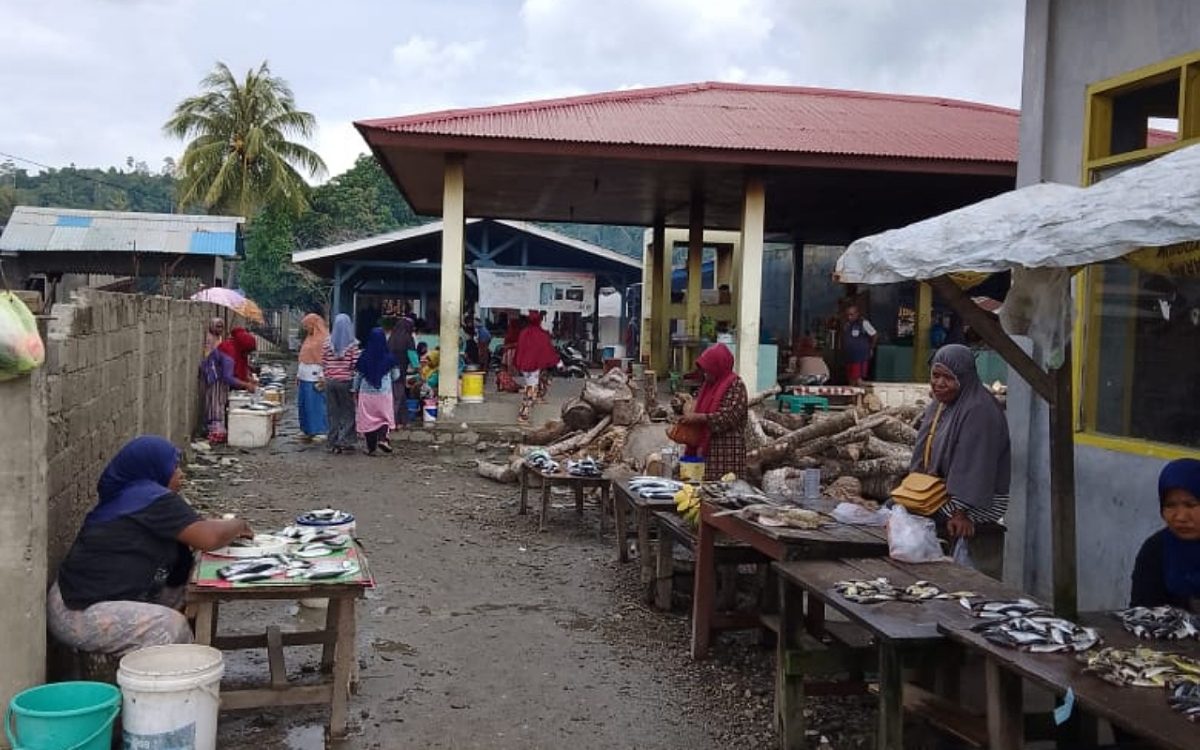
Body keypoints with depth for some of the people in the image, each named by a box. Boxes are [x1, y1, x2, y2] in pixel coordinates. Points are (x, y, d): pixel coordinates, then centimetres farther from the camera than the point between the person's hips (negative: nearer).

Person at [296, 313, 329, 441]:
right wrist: (298, 375, 16)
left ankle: (317, 431, 1)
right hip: (304, 377, 9)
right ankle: (308, 431, 17)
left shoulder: (324, 339, -10)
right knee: (304, 405, 10)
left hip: (315, 378, -9)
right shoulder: (309, 338, 17)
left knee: (315, 405, -5)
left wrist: (322, 377, -18)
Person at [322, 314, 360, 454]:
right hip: (346, 381, -3)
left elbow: (323, 362, 4)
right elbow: (356, 364, -10)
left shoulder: (328, 343, 0)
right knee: (348, 413, 6)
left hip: (330, 381, 3)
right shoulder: (353, 344, -10)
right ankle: (345, 443, 4)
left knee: (332, 413, 10)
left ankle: (333, 443, 13)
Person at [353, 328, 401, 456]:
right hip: (384, 392, 0)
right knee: (385, 418, 13)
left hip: (366, 393, 1)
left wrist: (354, 390, 13)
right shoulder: (389, 358, -8)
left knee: (368, 420, 8)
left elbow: (357, 375, 0)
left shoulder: (364, 357, -7)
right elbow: (396, 375, 3)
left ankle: (371, 447, 9)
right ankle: (382, 438, -10)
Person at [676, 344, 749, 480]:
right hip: (705, 448, 8)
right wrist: (690, 415, 5)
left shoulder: (736, 385, -9)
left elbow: (729, 417, -19)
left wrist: (698, 418, -20)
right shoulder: (709, 384, 15)